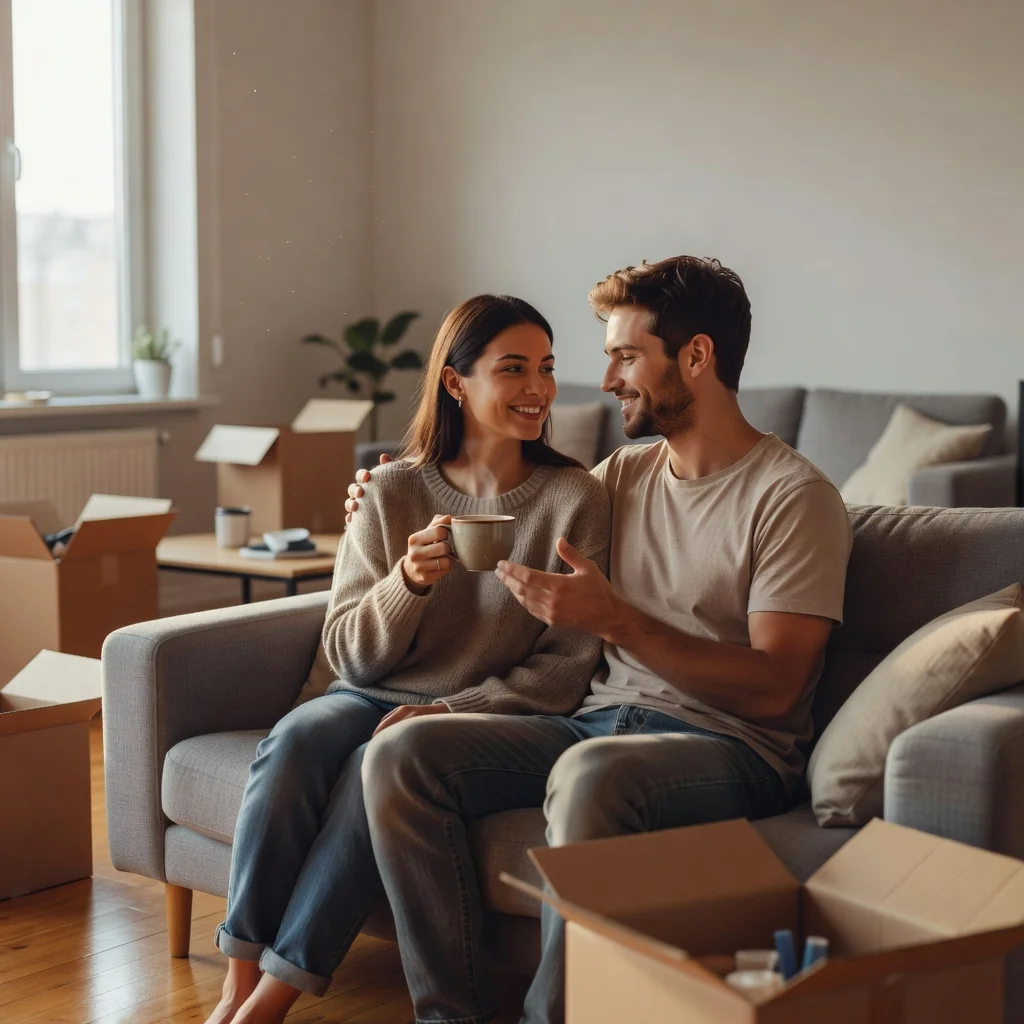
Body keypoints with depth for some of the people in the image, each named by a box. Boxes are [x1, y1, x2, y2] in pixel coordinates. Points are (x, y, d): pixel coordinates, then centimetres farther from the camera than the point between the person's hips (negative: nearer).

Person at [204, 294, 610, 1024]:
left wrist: (452, 709, -17)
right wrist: (408, 580, -19)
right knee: (297, 737, -29)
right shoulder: (395, 491, 2)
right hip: (377, 697, 3)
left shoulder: (574, 499, -4)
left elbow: (568, 666, -4)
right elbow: (350, 656, 1)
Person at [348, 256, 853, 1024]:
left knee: (590, 776, -39)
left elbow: (772, 687, -14)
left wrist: (616, 619, -21)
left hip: (730, 747, -6)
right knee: (401, 754, -16)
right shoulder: (623, 476, 17)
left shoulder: (793, 496, -4)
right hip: (601, 720, 7)